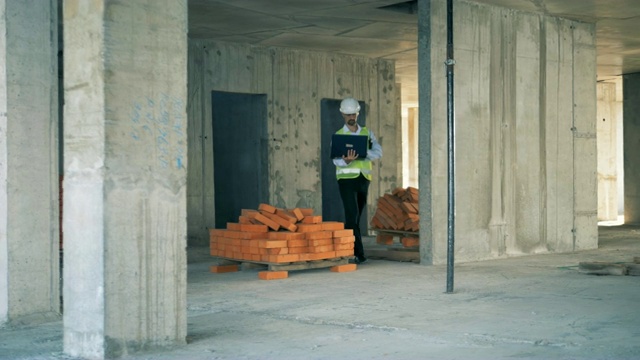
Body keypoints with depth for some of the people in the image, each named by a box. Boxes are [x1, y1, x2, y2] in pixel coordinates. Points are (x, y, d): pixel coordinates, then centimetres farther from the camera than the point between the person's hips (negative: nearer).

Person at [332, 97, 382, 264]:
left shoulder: (367, 133, 10)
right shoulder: (338, 135, 3)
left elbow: (378, 152, -2)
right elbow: (336, 159, -8)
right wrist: (346, 160, -31)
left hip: (364, 178, 4)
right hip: (347, 179, -4)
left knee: (356, 217, 9)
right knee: (352, 216, -12)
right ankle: (358, 253, -12)